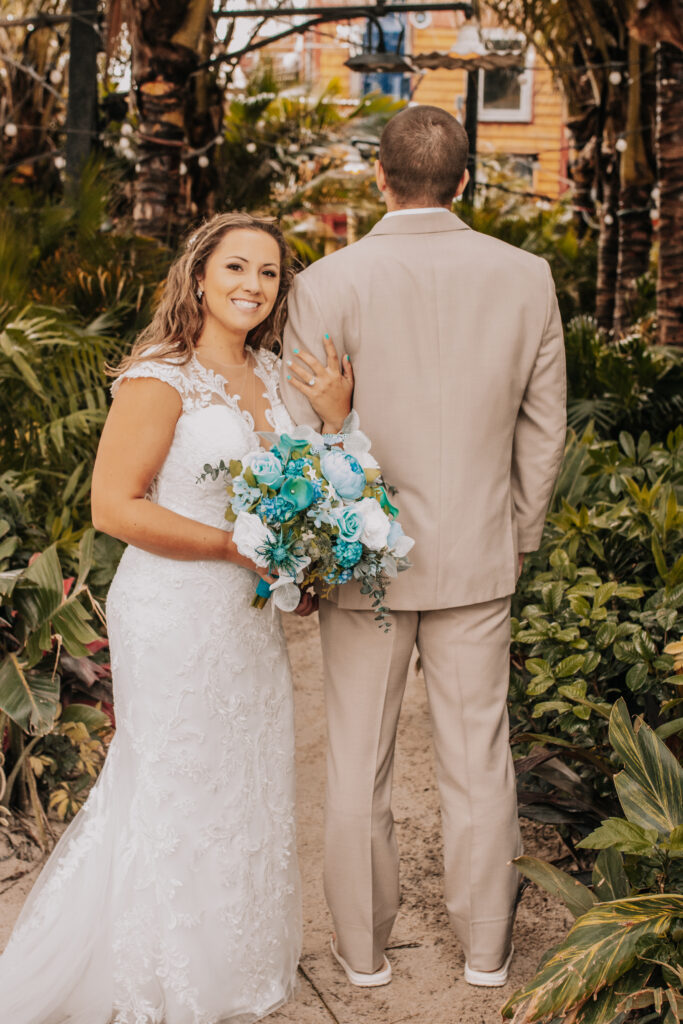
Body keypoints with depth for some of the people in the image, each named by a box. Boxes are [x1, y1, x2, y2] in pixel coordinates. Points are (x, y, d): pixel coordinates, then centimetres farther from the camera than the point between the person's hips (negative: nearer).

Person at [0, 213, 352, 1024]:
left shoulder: (269, 374, 6)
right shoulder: (159, 378, -16)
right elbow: (113, 506, -20)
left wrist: (336, 418, -5)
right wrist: (241, 548, -20)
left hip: (248, 616, 8)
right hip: (174, 615, -8)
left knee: (246, 789, 19)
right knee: (175, 795, 7)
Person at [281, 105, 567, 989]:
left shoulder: (328, 284, -13)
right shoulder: (526, 277, -4)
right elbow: (543, 428, 3)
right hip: (479, 556, 2)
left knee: (358, 762, 13)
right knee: (478, 757, 15)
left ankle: (363, 948, 29)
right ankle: (485, 947, 29)